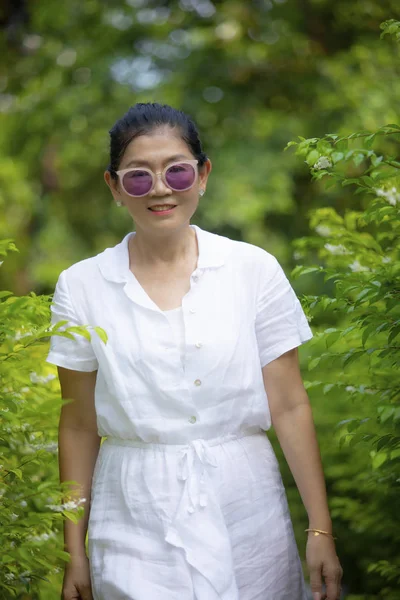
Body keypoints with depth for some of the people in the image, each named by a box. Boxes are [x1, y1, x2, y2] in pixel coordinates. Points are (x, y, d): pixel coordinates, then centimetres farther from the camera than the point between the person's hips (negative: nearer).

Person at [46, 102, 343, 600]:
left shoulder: (255, 270, -1)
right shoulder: (81, 286, 1)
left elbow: (289, 408, -1)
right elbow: (79, 426, 4)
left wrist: (320, 530, -3)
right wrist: (75, 551, 5)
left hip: (246, 517, 0)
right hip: (135, 529, 0)